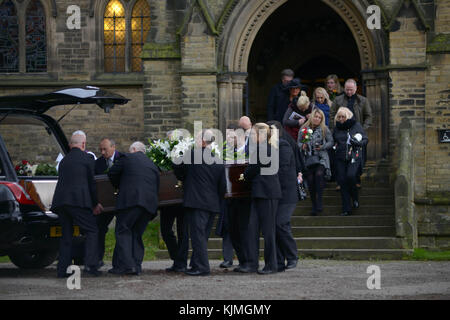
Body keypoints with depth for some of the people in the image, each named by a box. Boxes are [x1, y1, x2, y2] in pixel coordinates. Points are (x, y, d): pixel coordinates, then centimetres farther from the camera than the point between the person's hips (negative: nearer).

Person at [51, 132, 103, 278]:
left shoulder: (64, 160, 22)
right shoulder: (87, 158, 4)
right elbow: (92, 183, 4)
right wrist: (95, 204, 19)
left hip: (60, 200, 6)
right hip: (79, 200, -6)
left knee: (66, 235, 12)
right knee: (92, 231, 0)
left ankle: (63, 269, 6)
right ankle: (90, 265, -14)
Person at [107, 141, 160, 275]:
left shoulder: (127, 158, 9)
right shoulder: (153, 166, 25)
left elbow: (112, 173, 14)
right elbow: (156, 187, 24)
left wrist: (119, 187, 30)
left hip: (130, 200, -6)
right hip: (149, 203, 6)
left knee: (123, 231, -3)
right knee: (137, 234, 13)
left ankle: (126, 264, -15)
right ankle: (137, 265, 5)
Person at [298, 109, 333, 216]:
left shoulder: (324, 129, 5)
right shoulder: (304, 129, 9)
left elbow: (330, 142, 7)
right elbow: (299, 142, 15)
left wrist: (322, 147, -10)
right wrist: (302, 146, -7)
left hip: (321, 158, -2)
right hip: (308, 158, 2)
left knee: (319, 174, -26)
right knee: (310, 181, -1)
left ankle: (319, 202, -24)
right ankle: (314, 206, 10)